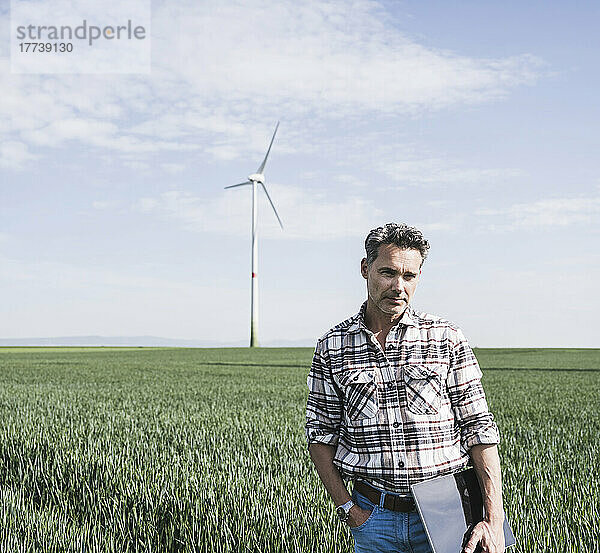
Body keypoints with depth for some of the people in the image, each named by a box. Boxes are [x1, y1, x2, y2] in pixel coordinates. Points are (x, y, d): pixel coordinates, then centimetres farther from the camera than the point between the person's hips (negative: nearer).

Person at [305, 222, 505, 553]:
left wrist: (494, 519, -9)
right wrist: (346, 507, -4)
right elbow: (320, 432, 4)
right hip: (372, 516, 1)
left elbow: (479, 429, -3)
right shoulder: (332, 346, 1)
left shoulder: (447, 339, -2)